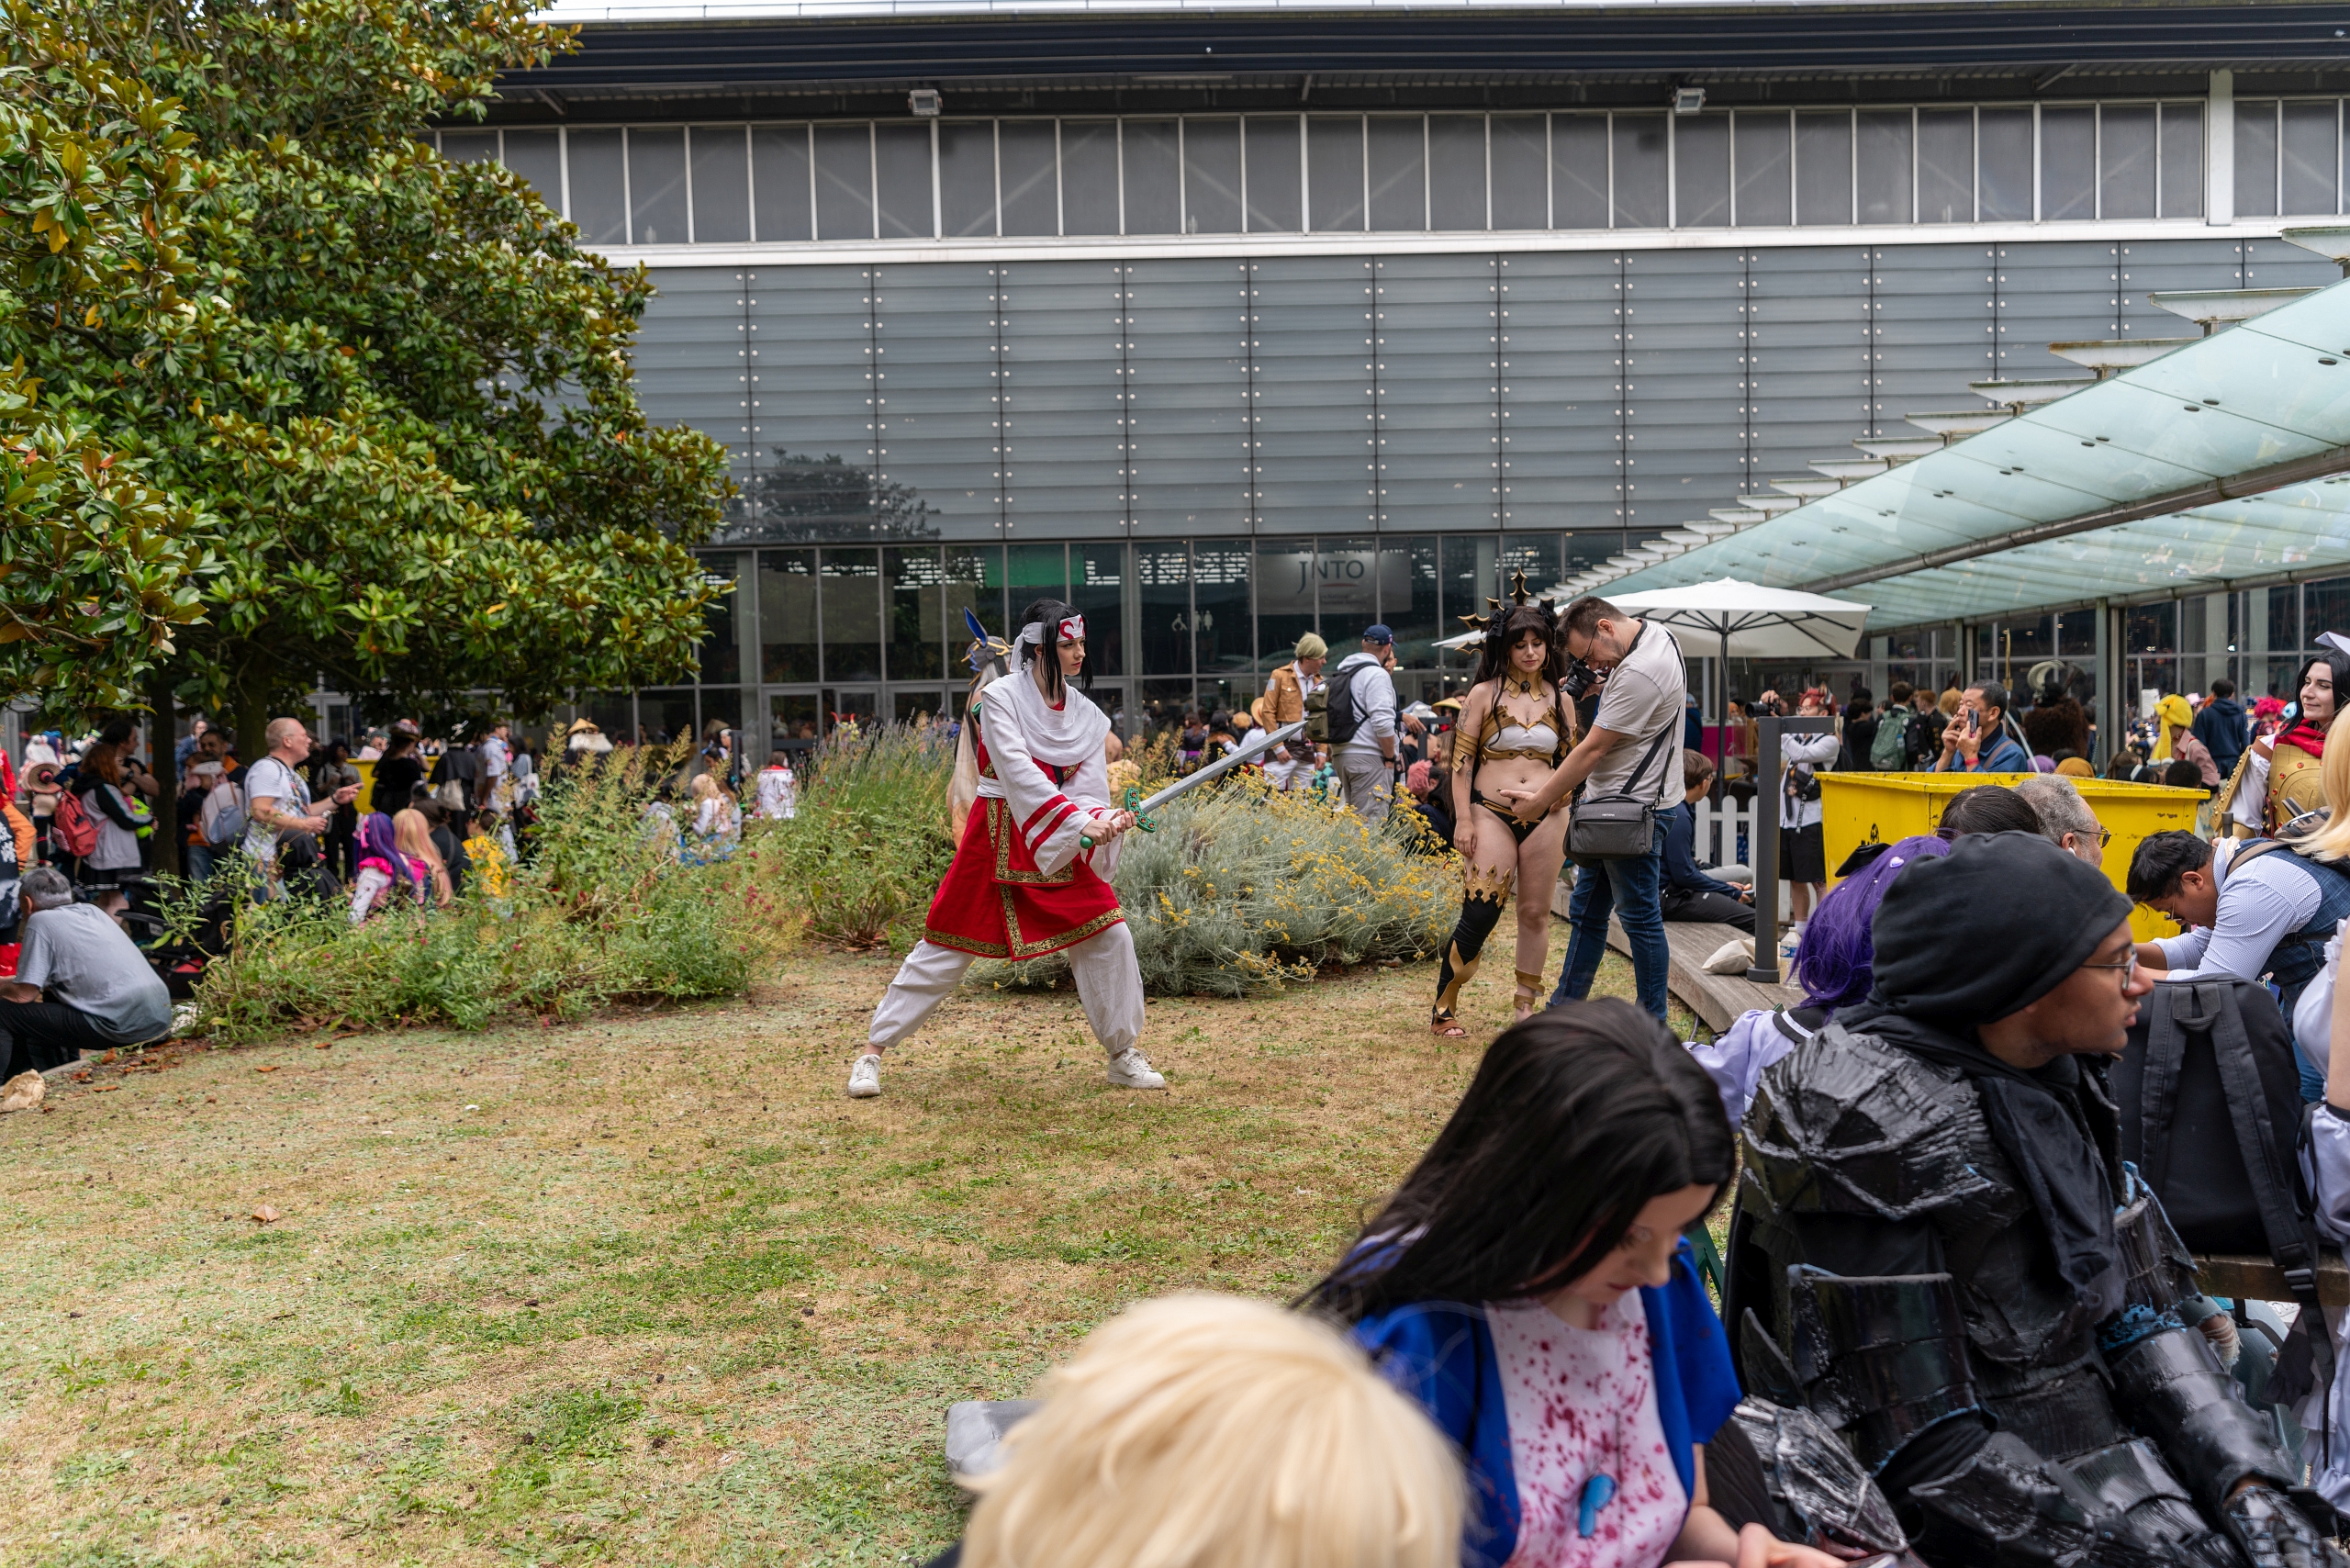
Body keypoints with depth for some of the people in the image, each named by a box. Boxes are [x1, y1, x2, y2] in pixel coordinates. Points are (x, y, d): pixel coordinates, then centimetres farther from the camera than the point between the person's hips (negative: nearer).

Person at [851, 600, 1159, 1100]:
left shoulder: (1087, 716, 5)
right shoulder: (1000, 696, -10)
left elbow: (1089, 789, 0)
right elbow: (1016, 770, -22)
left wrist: (1106, 819, -24)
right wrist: (1079, 820, -30)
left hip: (1059, 842, 5)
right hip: (996, 836, -4)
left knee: (1109, 937, -3)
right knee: (945, 946, 0)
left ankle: (1124, 1054, 13)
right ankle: (872, 1050, 13)